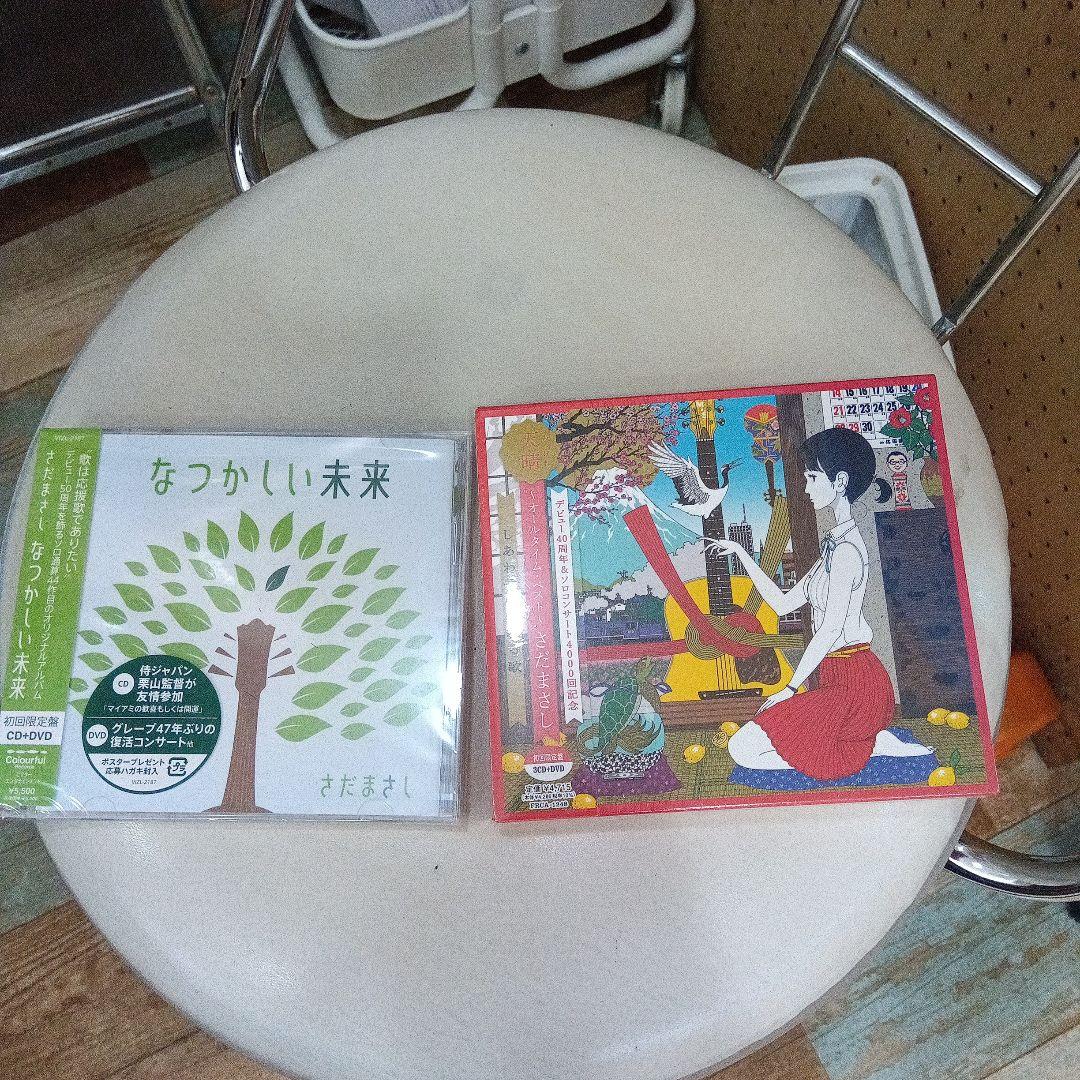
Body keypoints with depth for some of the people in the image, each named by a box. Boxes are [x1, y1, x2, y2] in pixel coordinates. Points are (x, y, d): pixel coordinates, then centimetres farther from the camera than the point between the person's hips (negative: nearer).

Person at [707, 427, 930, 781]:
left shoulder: (847, 547, -14)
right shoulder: (834, 543, 17)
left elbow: (831, 628, -19)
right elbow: (782, 603, 17)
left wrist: (789, 690, -14)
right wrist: (741, 554, 16)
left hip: (855, 682, -10)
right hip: (837, 679, 10)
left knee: (742, 748, -14)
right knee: (745, 743, 10)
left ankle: (874, 744, -7)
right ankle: (872, 739, 6)